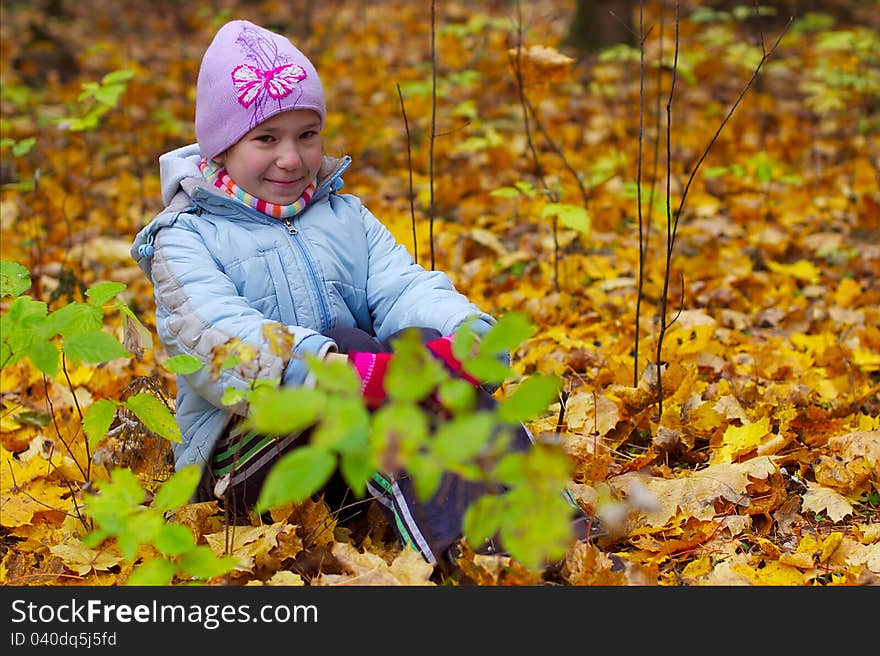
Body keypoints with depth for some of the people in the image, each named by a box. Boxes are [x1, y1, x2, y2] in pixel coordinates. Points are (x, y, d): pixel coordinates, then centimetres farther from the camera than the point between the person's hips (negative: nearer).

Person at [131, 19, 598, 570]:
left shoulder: (347, 218, 17)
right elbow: (222, 341, -19)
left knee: (423, 338, -25)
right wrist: (353, 373, -36)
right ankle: (447, 547, -47)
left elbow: (405, 287, -1)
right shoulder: (185, 240, 1)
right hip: (241, 455, -3)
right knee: (345, 341, -30)